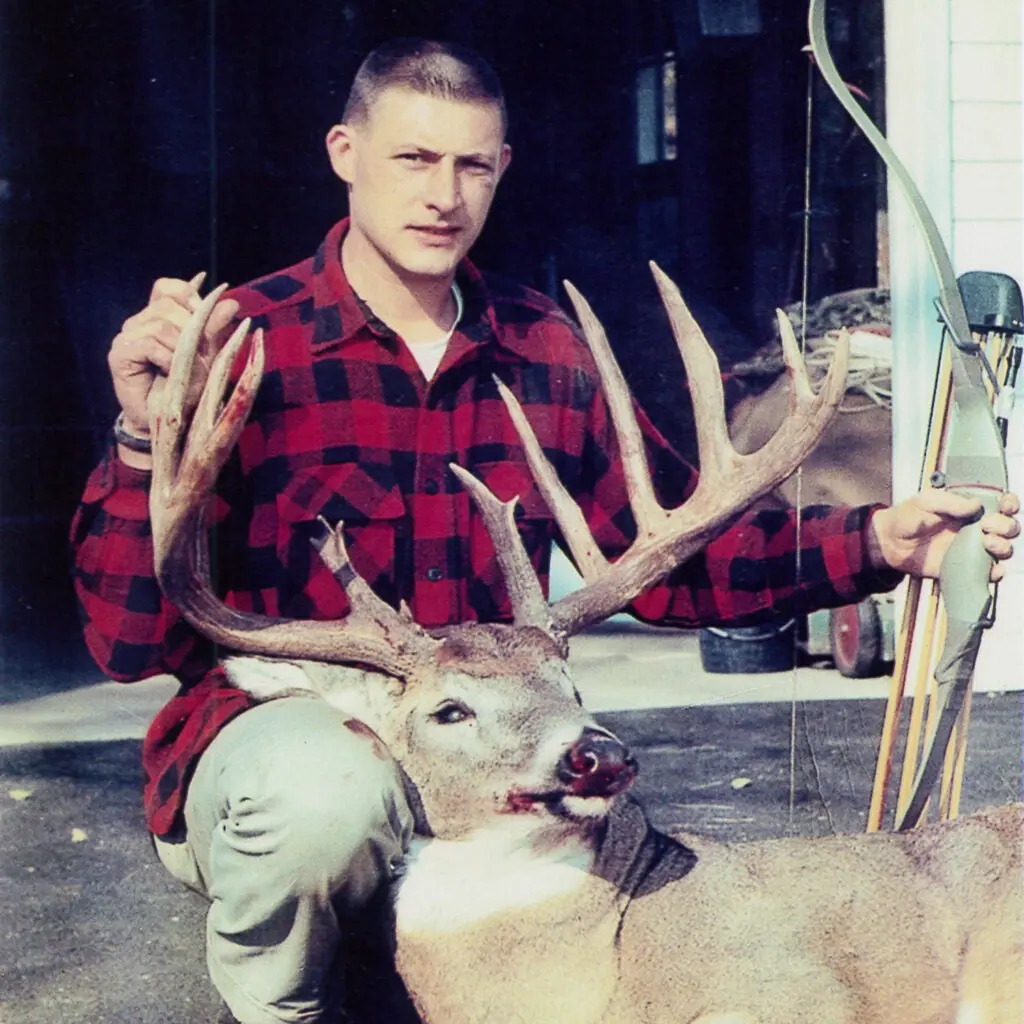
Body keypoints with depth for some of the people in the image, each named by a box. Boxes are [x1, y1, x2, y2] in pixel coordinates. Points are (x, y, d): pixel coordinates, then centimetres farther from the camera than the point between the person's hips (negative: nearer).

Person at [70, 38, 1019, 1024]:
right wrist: (145, 439, -31)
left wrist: (876, 541, -6)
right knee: (325, 792, -38)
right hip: (275, 728, -4)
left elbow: (671, 554, 8)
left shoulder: (548, 351, 4)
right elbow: (131, 641, -15)